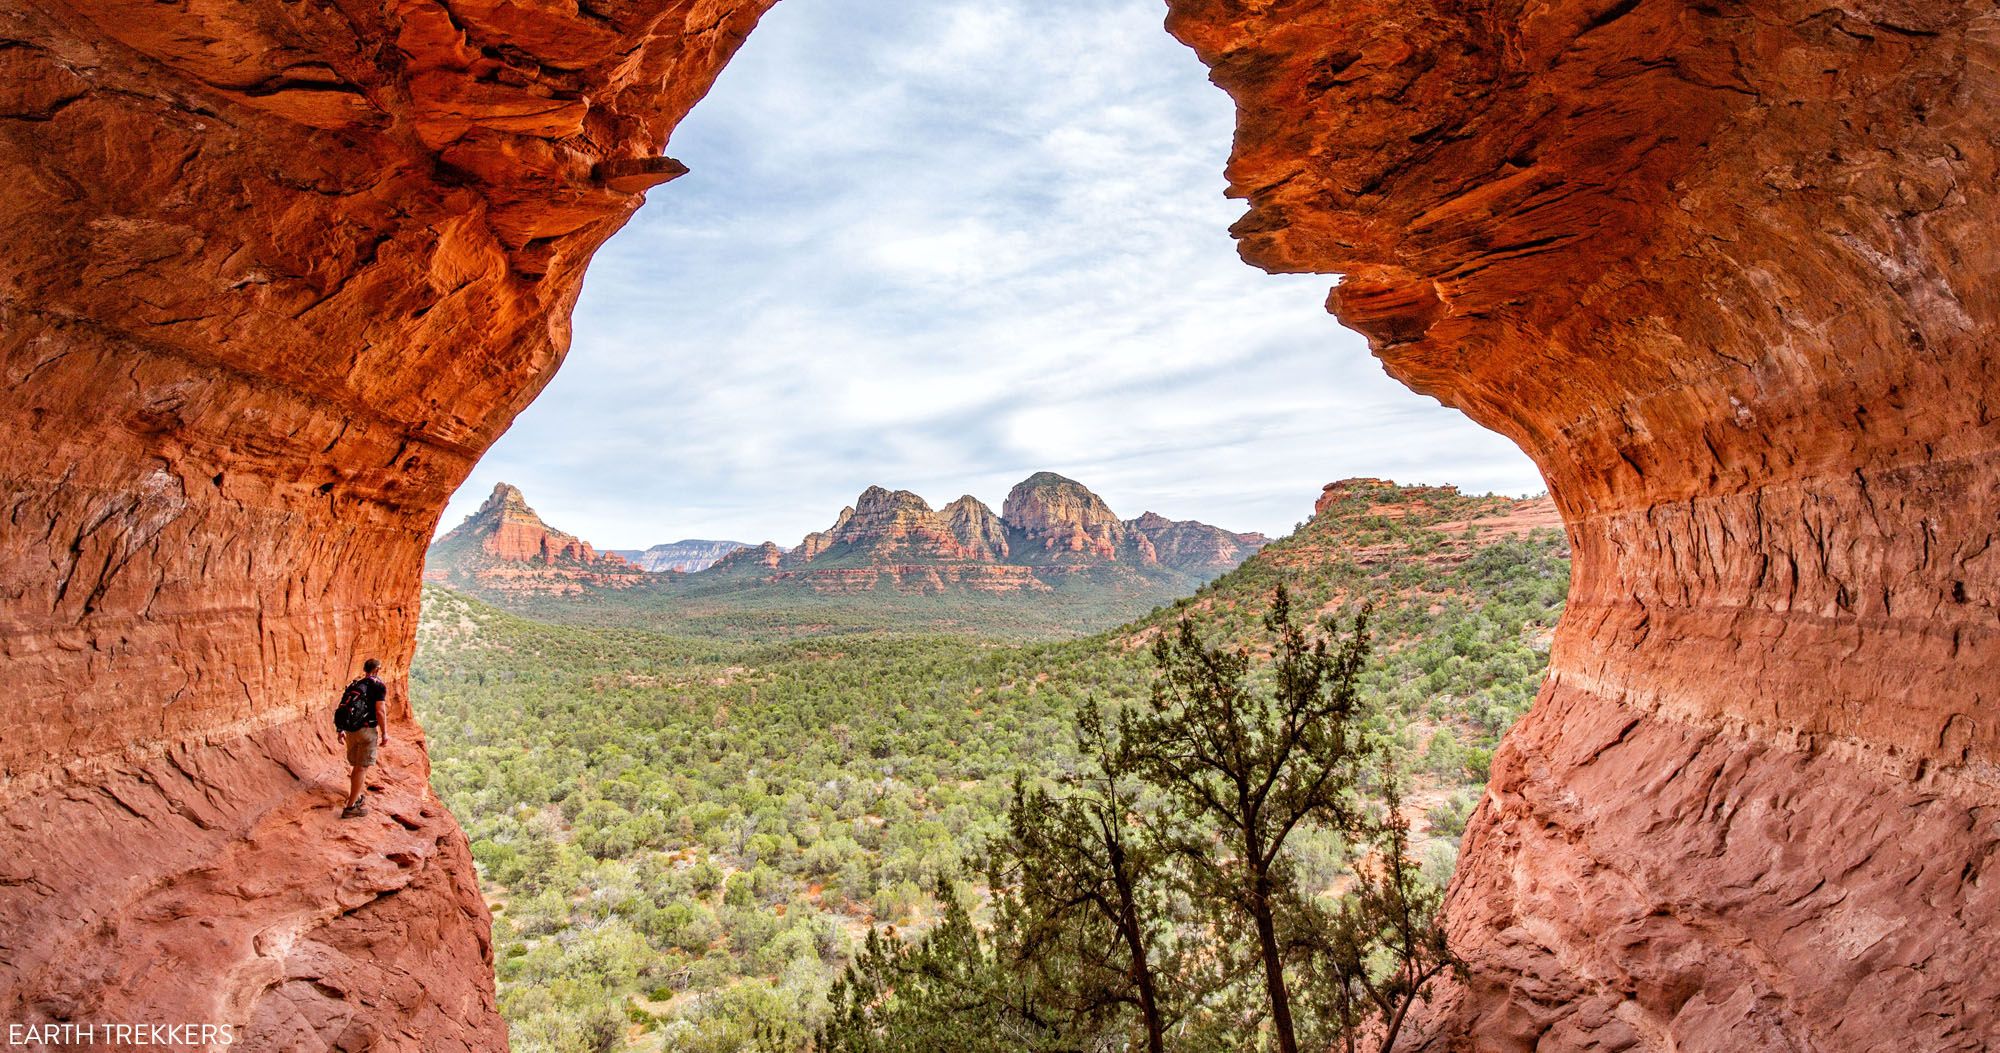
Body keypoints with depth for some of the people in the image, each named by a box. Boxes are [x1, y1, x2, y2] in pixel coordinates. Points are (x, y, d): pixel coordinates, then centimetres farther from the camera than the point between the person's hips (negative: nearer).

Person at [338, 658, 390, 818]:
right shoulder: (379, 685, -7)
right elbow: (380, 711, -15)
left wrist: (341, 730, 22)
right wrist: (384, 734, -10)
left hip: (351, 730, 7)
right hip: (367, 730, -7)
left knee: (356, 766, 20)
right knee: (362, 768, -4)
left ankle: (355, 798, 32)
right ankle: (350, 807, -7)